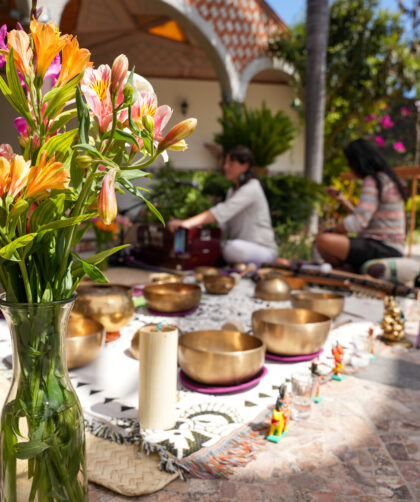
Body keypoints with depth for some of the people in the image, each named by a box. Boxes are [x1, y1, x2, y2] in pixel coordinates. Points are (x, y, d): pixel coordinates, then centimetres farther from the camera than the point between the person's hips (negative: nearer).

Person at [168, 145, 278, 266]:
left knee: (232, 247, -37)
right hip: (241, 247, 7)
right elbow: (224, 227, 6)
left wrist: (188, 223, -37)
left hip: (263, 250, -7)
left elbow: (223, 211, -28)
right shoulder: (232, 191, 15)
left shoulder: (251, 188, -13)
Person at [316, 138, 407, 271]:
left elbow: (358, 222, -21)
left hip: (383, 249, -11)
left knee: (323, 240, -30)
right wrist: (341, 199, 26)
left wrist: (332, 231, -6)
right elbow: (364, 218, 23)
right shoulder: (385, 179, 20)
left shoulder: (373, 181, -11)